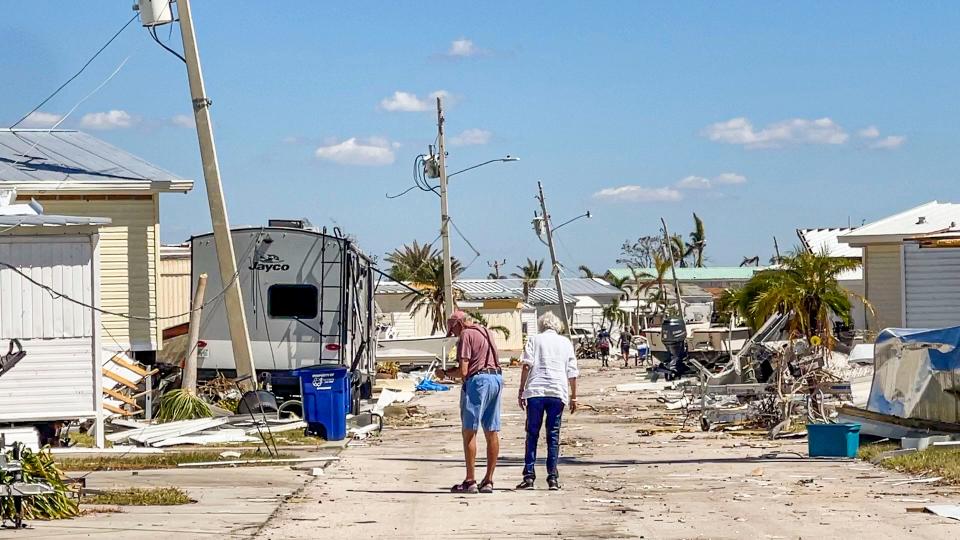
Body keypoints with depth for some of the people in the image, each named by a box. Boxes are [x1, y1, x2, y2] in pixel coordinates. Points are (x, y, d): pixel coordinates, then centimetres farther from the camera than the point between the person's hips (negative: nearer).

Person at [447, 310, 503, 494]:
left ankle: (470, 481, -6)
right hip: (496, 377, 9)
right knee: (492, 433, 7)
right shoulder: (485, 332, 20)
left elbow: (463, 371, -13)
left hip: (478, 380, -9)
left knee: (469, 432, -4)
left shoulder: (466, 335, -7)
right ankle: (488, 481, 10)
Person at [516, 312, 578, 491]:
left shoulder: (534, 339, 11)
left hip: (535, 391, -1)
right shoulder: (566, 342, 15)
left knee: (532, 434, 3)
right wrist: (573, 397, 14)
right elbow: (572, 372, 10)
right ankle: (553, 477, 2)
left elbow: (527, 365, -2)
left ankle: (529, 476, -2)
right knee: (553, 435, 6)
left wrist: (521, 391, -1)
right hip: (558, 392, 1)